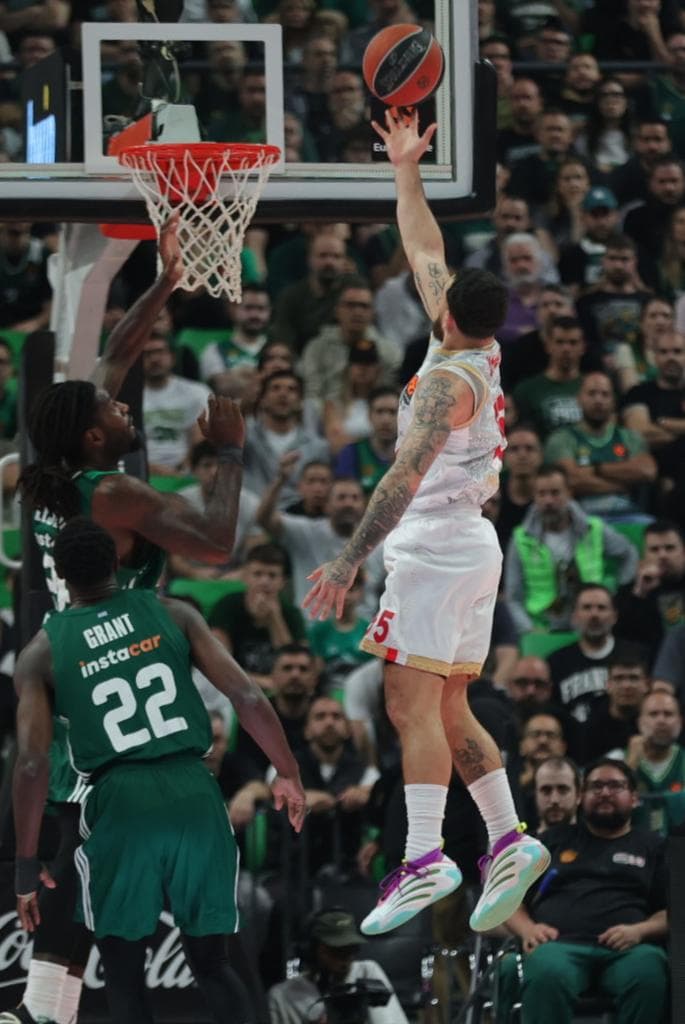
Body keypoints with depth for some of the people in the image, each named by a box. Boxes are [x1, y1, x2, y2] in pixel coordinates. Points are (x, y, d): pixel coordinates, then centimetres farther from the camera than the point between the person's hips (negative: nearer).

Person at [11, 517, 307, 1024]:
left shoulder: (43, 652, 6)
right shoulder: (172, 615, 9)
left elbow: (33, 763, -2)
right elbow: (247, 695, 2)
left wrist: (27, 864, 4)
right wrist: (288, 774, 13)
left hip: (123, 801, -2)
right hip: (195, 793, 2)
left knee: (124, 976, 12)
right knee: (211, 963, 16)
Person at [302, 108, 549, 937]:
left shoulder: (449, 379, -15)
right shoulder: (480, 355, 11)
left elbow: (406, 477, -24)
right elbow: (425, 255, 23)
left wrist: (350, 559, -26)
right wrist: (406, 171, 28)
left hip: (435, 550, -10)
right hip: (472, 549, 10)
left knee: (413, 705, -13)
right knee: (447, 711, 11)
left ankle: (424, 859, -21)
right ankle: (508, 843, 6)